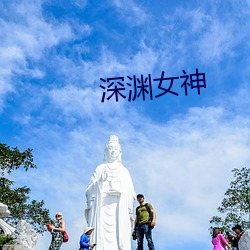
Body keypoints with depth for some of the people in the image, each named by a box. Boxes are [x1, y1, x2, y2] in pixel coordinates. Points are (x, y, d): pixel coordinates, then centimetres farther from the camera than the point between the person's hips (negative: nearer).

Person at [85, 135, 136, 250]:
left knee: (120, 235, -10)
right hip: (102, 207, -1)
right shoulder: (100, 168, 14)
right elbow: (90, 189, 8)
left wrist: (129, 211, 3)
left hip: (120, 209, 2)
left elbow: (130, 193, 12)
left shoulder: (124, 170, 18)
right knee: (102, 237, -13)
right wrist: (100, 181, -9)